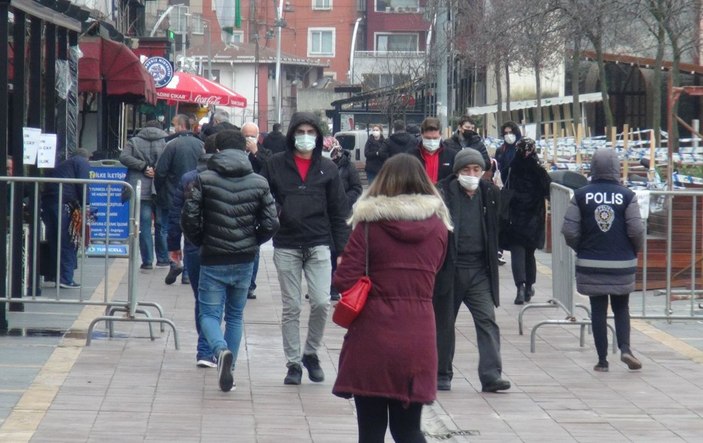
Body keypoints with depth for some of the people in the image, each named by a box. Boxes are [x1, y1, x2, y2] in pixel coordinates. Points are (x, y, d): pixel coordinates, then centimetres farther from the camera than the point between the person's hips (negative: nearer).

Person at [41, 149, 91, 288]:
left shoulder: (65, 163, 32)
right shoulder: (83, 163, 9)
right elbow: (82, 185, -5)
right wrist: (84, 206, -2)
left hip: (46, 199, 8)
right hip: (62, 202, -8)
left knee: (53, 240, 16)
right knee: (67, 241, -4)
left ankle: (51, 274, 21)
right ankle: (66, 278, -7)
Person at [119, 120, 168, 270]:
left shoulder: (134, 142, 7)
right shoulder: (167, 142, 4)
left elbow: (124, 157, -8)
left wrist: (143, 166, -9)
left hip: (141, 190, 0)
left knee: (144, 226, 1)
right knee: (162, 225, 11)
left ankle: (147, 260, -1)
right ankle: (163, 258, 16)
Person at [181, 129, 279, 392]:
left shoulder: (204, 180, -7)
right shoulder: (259, 183, -1)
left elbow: (189, 218, -9)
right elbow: (270, 224, -2)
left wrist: (199, 242, 10)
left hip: (213, 260, -3)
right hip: (244, 261, 3)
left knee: (209, 313, 3)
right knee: (235, 315, 16)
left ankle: (221, 350, -26)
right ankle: (227, 369, 17)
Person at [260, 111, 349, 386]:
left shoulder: (327, 169, 5)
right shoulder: (275, 165, 2)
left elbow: (338, 212, 6)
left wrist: (342, 249, 1)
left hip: (318, 245, 0)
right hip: (286, 247, 0)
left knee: (321, 303, -9)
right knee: (291, 307, 4)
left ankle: (311, 353, 14)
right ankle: (293, 363, 13)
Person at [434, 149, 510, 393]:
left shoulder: (489, 194, 6)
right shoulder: (443, 193, -7)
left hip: (479, 270, 3)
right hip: (449, 269, -2)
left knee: (487, 320, -7)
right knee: (444, 322, 9)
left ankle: (491, 375, -9)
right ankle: (441, 375, 22)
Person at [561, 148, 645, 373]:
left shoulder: (581, 195, -5)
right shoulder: (627, 196, -7)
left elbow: (569, 230, -7)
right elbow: (636, 230, -11)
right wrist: (634, 251, 10)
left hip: (591, 263, 1)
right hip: (622, 264, -1)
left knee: (598, 310, 8)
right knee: (621, 308, 13)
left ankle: (602, 360, 8)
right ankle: (625, 348, -6)